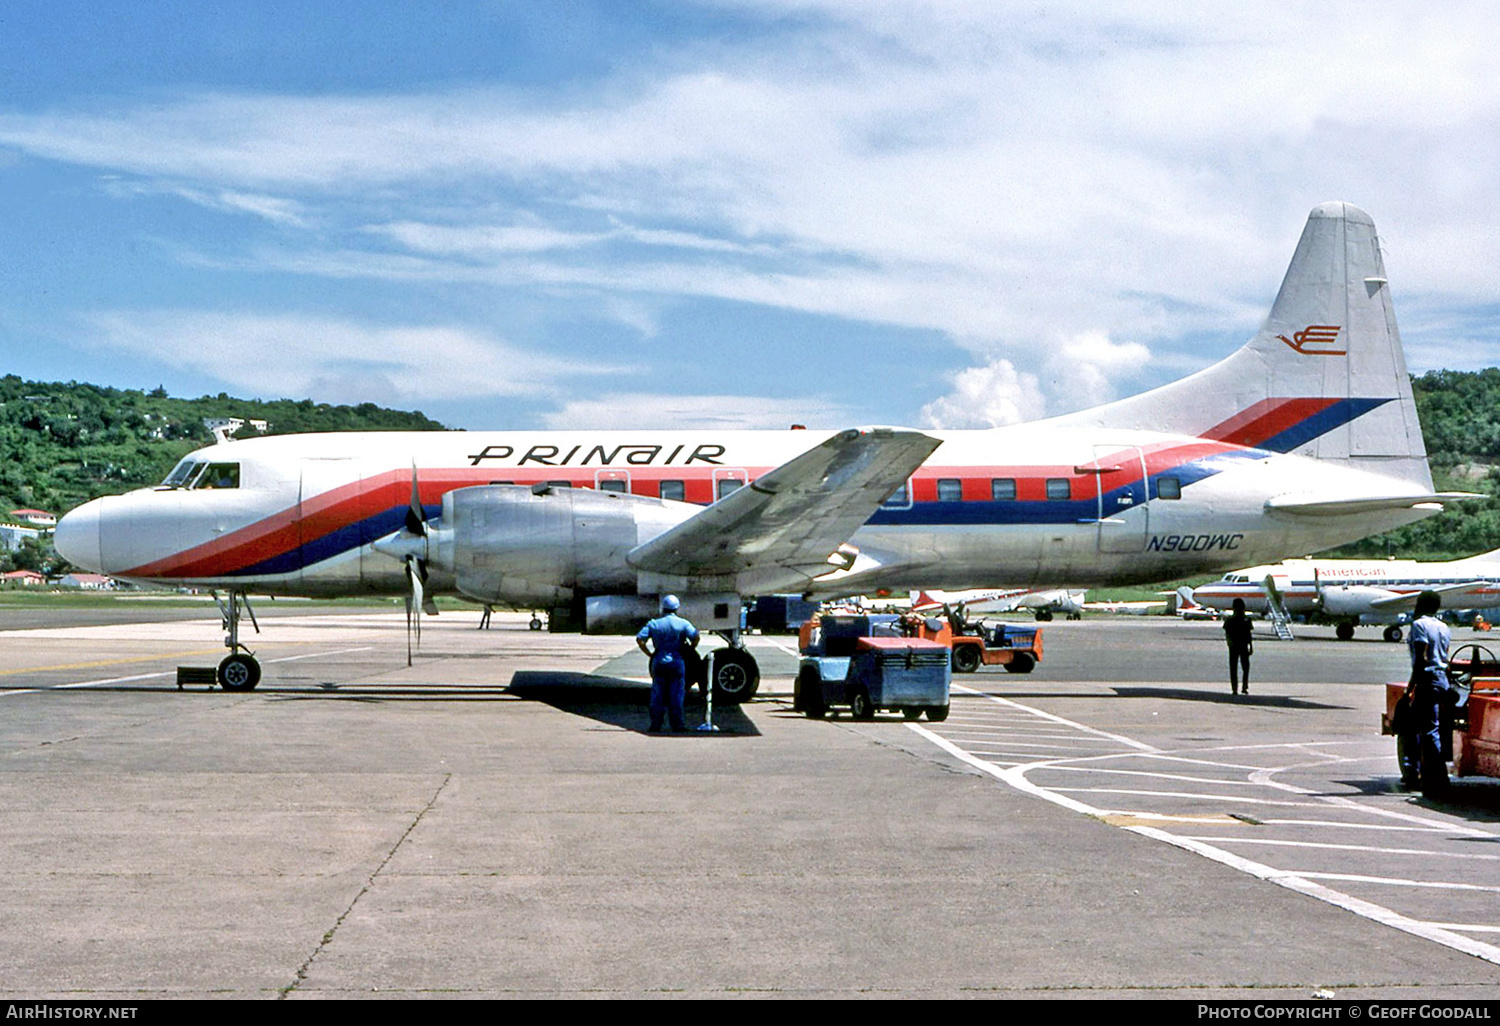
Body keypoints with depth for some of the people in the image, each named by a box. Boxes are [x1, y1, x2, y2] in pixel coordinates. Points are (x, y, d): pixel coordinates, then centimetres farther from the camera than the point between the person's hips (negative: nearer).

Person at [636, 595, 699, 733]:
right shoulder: (683, 623, 0)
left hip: (658, 662, 2)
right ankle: (677, 724, 5)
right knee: (676, 695, 3)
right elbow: (696, 637, -11)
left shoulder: (654, 623, 5)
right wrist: (689, 650, 3)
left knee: (658, 695, 6)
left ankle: (655, 724, 6)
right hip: (677, 662, -2)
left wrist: (650, 653, 5)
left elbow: (639, 639, -2)